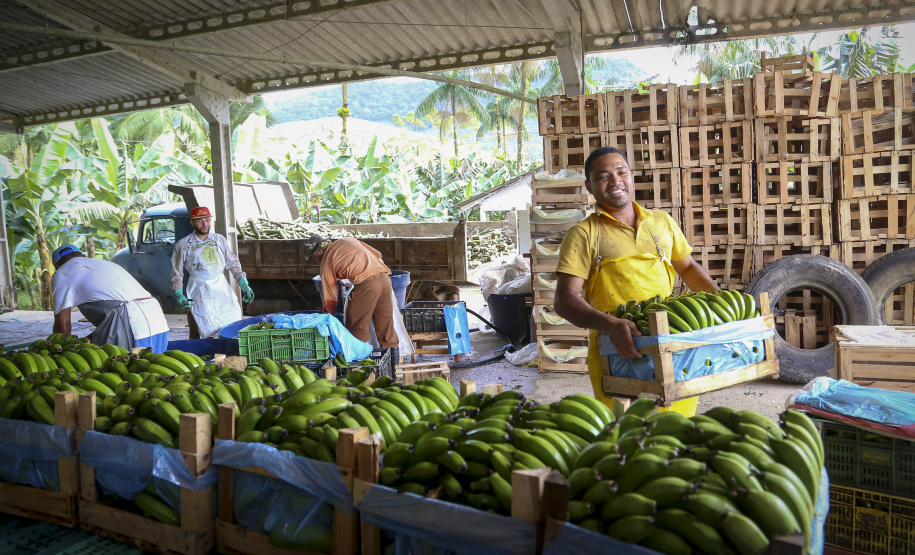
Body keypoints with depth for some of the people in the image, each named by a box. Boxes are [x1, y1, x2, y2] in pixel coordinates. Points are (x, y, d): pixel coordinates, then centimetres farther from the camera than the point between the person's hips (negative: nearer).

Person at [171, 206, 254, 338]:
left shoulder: (219, 239, 11)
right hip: (199, 290, -3)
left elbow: (233, 263, 13)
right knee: (210, 330, -15)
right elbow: (177, 273, 9)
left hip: (222, 287, 3)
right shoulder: (183, 245, 4)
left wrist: (244, 285, 3)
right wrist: (179, 295, -5)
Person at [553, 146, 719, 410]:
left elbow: (688, 267, 27)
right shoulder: (583, 234, -1)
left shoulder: (662, 221, 14)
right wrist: (610, 324, -26)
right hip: (615, 354, -4)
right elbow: (564, 300, -10)